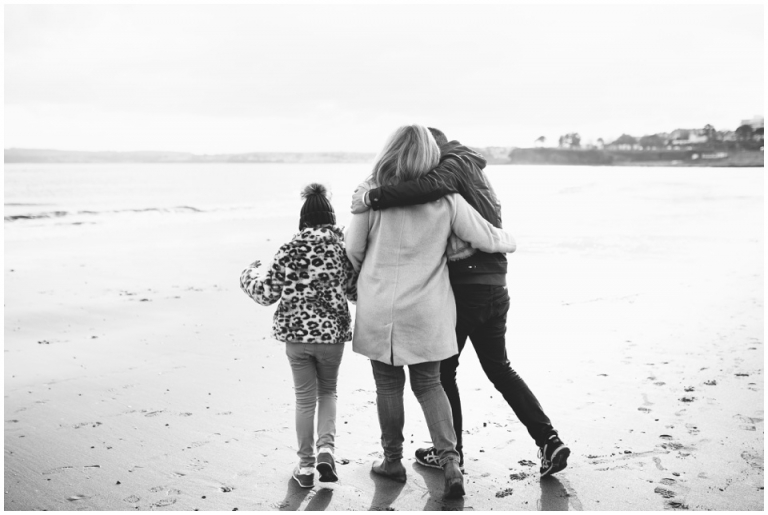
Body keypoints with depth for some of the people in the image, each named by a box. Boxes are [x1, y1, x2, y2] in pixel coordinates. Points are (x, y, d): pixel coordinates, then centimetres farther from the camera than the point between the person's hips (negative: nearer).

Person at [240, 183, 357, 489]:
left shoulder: (291, 250, -7)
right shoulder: (344, 247, -3)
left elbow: (267, 294, -5)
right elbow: (356, 291, 4)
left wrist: (249, 275, 14)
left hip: (296, 333, -1)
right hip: (332, 332, 1)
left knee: (305, 398, 11)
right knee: (328, 391, 20)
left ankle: (306, 465, 17)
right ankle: (326, 448, 2)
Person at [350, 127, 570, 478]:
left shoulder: (453, 165, -8)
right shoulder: (473, 172, 20)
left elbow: (433, 186, -33)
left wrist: (373, 197, -31)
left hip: (463, 287, -9)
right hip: (494, 287, 9)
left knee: (442, 370, 10)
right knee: (499, 369, 20)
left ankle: (450, 450, 21)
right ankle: (549, 441, 14)